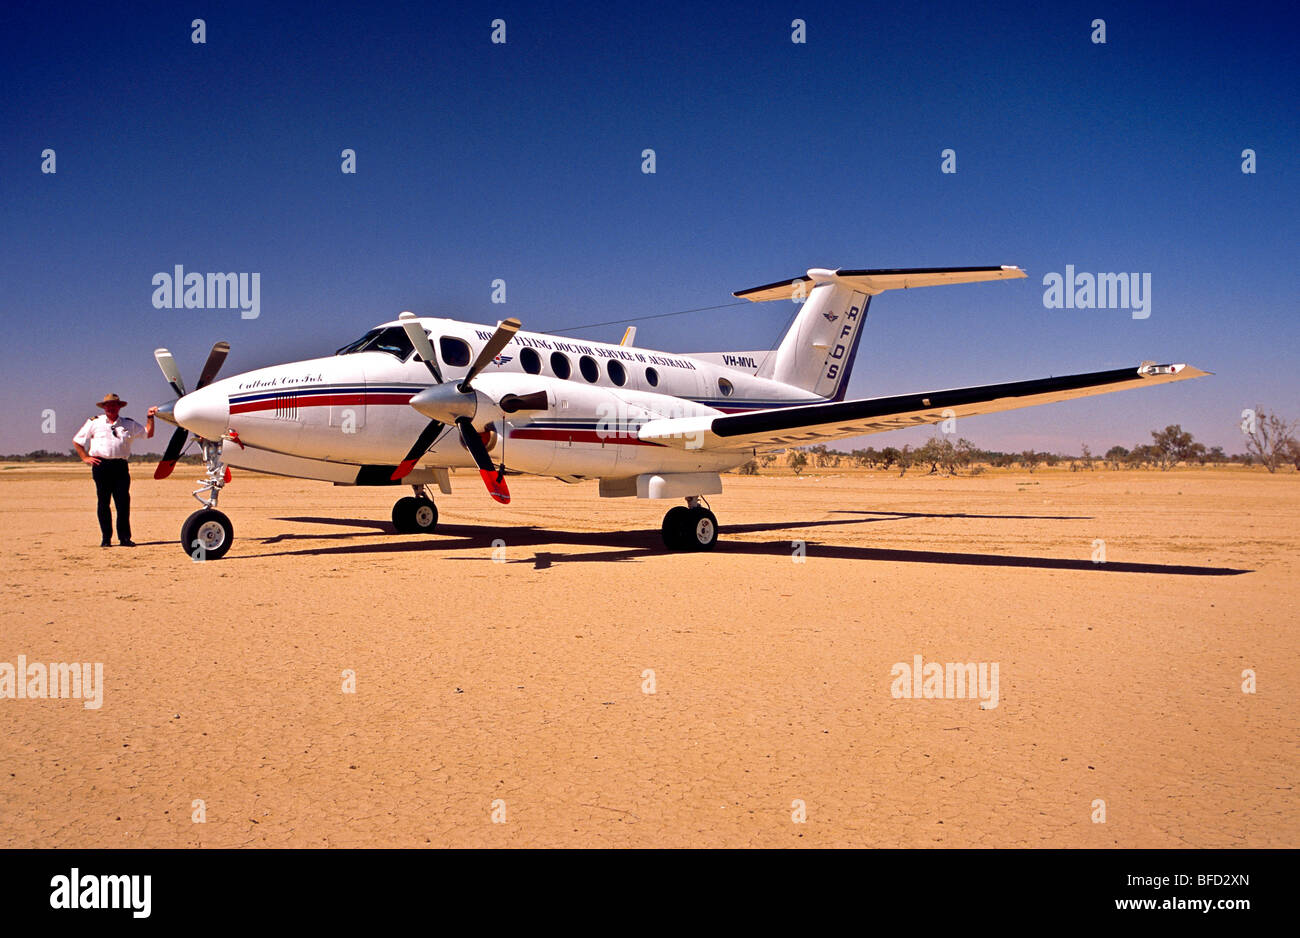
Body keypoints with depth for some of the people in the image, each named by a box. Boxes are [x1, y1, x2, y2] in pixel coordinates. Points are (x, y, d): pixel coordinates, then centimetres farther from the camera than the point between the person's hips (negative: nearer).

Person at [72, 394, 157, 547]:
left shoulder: (129, 424, 16)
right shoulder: (94, 422, 11)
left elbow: (148, 433, 19)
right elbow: (77, 440, 17)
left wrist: (150, 417, 9)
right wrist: (85, 458, 8)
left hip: (120, 465, 1)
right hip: (101, 465, -1)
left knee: (123, 501, -4)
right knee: (103, 502, 0)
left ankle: (124, 537, 1)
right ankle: (106, 538, 6)